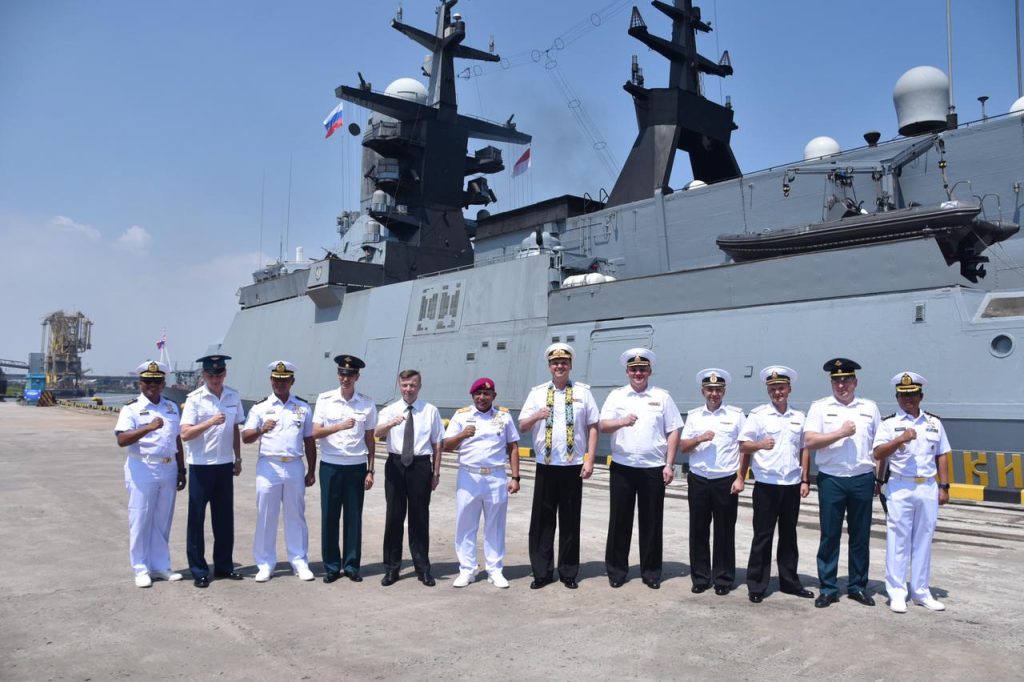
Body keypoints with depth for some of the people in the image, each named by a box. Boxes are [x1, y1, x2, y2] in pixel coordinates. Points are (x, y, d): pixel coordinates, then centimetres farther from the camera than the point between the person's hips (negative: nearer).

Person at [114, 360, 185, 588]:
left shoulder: (172, 407, 12)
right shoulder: (131, 408, -4)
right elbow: (121, 440, -17)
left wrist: (181, 470, 13)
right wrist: (148, 427, -30)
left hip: (168, 470, 5)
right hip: (142, 471, -5)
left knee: (163, 521, 11)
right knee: (140, 521, 2)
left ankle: (160, 565, 21)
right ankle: (141, 569, 13)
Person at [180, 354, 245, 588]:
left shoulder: (233, 397, 5)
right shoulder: (194, 399, -9)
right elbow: (185, 434, -15)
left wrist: (238, 458, 12)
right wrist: (211, 422, -28)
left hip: (225, 465, 4)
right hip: (201, 466, -4)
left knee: (225, 517, 11)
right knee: (196, 518, 4)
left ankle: (224, 566, 23)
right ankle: (199, 571, 14)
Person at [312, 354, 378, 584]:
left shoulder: (367, 404, 2)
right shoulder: (325, 399, 0)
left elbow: (370, 440, 6)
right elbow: (315, 433, -6)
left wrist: (370, 470, 4)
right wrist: (340, 426, -22)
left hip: (356, 467, 0)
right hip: (330, 466, 0)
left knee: (354, 517, 5)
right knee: (329, 517, 5)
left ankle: (352, 566, 17)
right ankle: (331, 566, 17)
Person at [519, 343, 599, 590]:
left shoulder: (582, 391, 3)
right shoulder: (537, 392, 6)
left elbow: (593, 427, 3)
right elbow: (522, 426, 4)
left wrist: (590, 460, -3)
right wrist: (536, 416, -17)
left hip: (573, 466, -1)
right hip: (546, 466, 1)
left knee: (570, 521, 7)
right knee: (542, 520, 4)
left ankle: (569, 572, 19)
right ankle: (542, 572, 15)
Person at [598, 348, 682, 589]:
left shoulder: (662, 397, 5)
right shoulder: (616, 396, 5)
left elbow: (673, 431, 4)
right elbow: (602, 425, -4)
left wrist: (669, 464, -2)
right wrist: (622, 422, -24)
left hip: (653, 469, 0)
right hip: (622, 467, 0)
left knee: (652, 522, 6)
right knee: (619, 520, 6)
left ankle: (651, 572, 20)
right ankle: (616, 570, 18)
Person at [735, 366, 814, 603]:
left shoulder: (799, 417, 9)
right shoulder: (758, 414, -3)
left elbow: (804, 449, 13)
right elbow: (744, 446, -4)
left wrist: (805, 480, 8)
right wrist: (760, 444, -24)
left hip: (792, 485, 4)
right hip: (766, 485, -4)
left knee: (788, 535, 14)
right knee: (762, 536, 2)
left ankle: (789, 581, 26)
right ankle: (756, 586, 10)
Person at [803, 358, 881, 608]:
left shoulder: (870, 407, 9)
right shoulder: (820, 407, 1)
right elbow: (809, 441, -9)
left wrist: (879, 476, 4)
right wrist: (841, 433, -15)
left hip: (862, 479, 2)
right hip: (831, 479, -2)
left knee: (860, 535, 9)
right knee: (829, 535, 3)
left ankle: (858, 586, 21)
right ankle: (828, 588, 11)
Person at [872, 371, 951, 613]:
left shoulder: (934, 423, 11)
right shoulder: (889, 423, 0)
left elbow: (942, 456, 13)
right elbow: (878, 454, -10)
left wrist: (944, 487, 7)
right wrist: (901, 439, -22)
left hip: (928, 488, 3)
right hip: (900, 487, -3)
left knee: (923, 540, 9)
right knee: (898, 540, 0)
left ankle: (921, 591, 19)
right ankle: (897, 593, 7)